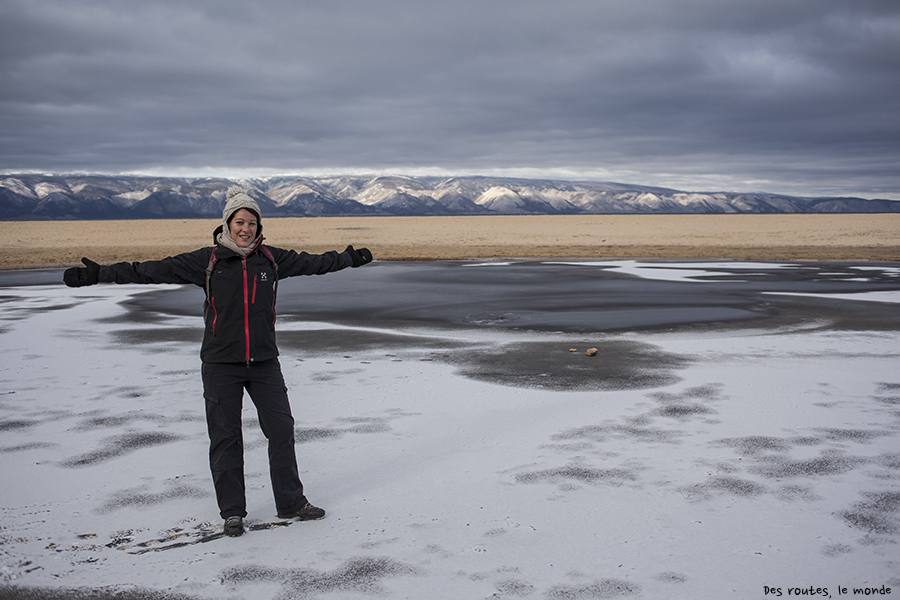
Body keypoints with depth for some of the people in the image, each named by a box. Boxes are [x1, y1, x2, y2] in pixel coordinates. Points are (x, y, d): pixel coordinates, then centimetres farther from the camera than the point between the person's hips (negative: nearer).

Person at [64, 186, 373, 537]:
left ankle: (291, 503, 20)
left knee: (281, 429, 5)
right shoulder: (207, 261, -4)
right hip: (221, 364, -2)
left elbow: (313, 263, 18)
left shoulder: (272, 259, 4)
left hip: (264, 362, 2)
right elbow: (152, 271, -7)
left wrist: (350, 258, 28)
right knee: (225, 438, 4)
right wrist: (99, 274, -11)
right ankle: (232, 511, 18)